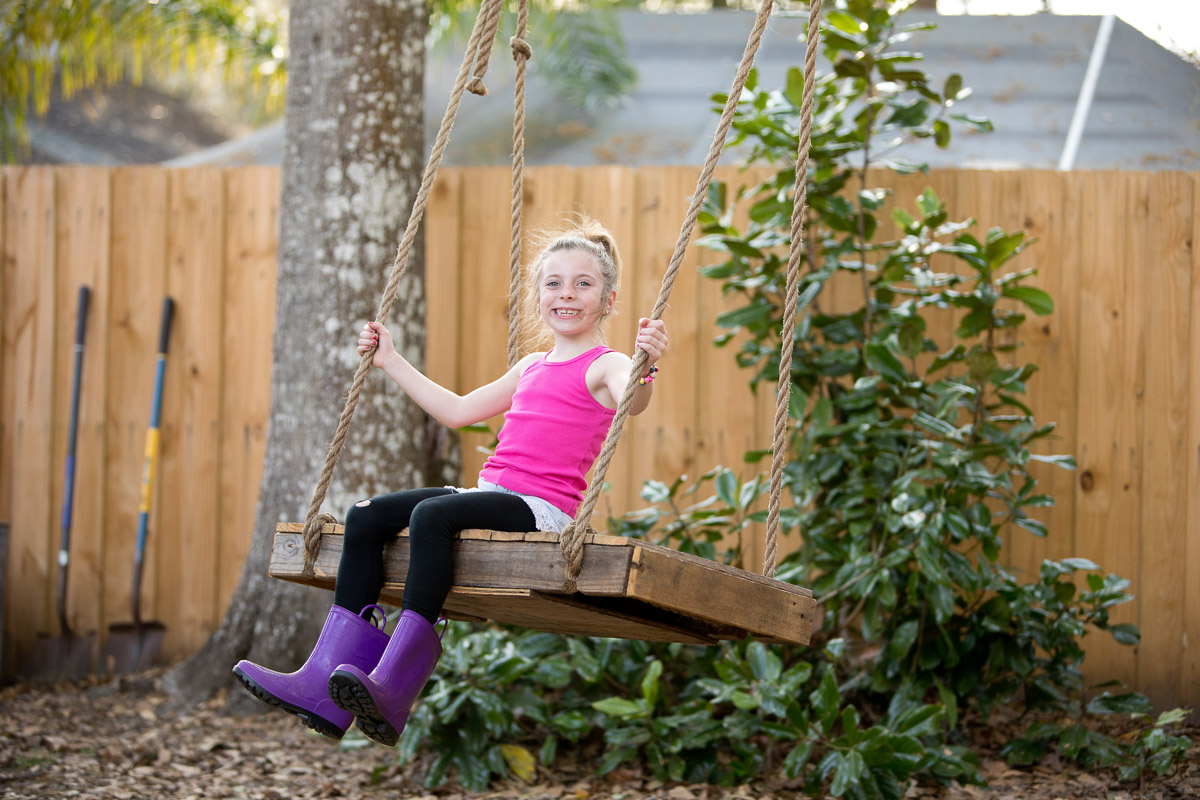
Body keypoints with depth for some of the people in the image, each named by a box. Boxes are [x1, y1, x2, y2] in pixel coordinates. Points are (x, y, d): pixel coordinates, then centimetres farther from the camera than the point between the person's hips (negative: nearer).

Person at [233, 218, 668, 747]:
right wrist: (391, 362, 36)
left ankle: (393, 689, -40)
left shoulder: (604, 366, 0)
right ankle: (327, 686, -16)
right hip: (491, 495, 8)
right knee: (367, 517, -8)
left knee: (433, 513, -33)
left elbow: (632, 401, -25)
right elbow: (459, 411, 34)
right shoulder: (532, 367, 24)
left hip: (542, 508, -8)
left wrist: (646, 365, -46)